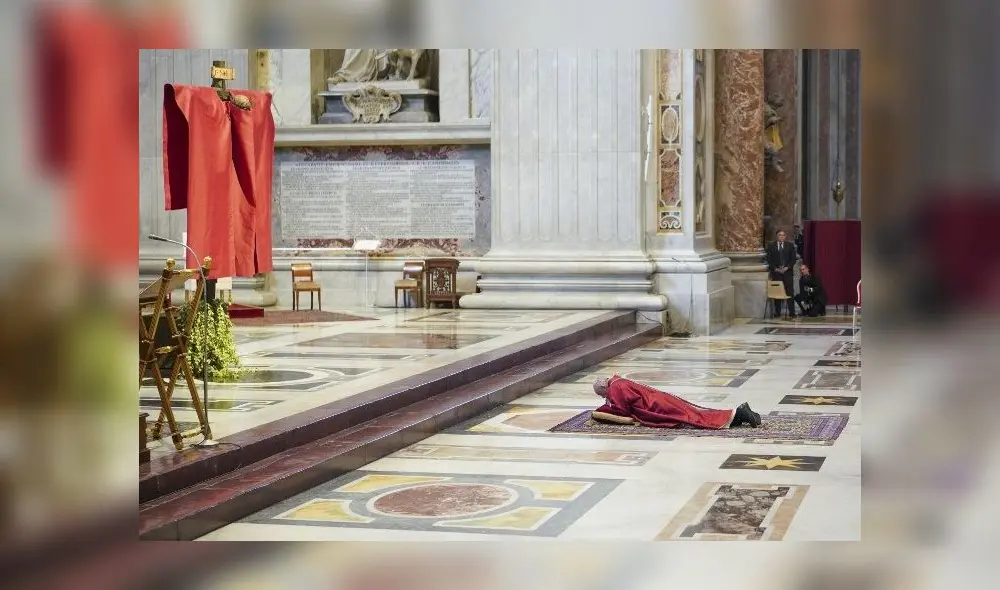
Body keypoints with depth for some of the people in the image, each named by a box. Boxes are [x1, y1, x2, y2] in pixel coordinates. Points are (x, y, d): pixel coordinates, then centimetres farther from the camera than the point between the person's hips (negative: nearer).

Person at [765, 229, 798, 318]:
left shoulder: (790, 246, 9)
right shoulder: (771, 246, 9)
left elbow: (793, 259, 5)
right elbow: (769, 259, 5)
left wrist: (787, 268, -8)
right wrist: (775, 269, -7)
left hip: (787, 271, 0)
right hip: (775, 272, 0)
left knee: (790, 292, -5)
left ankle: (792, 312, -4)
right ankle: (777, 312, 4)